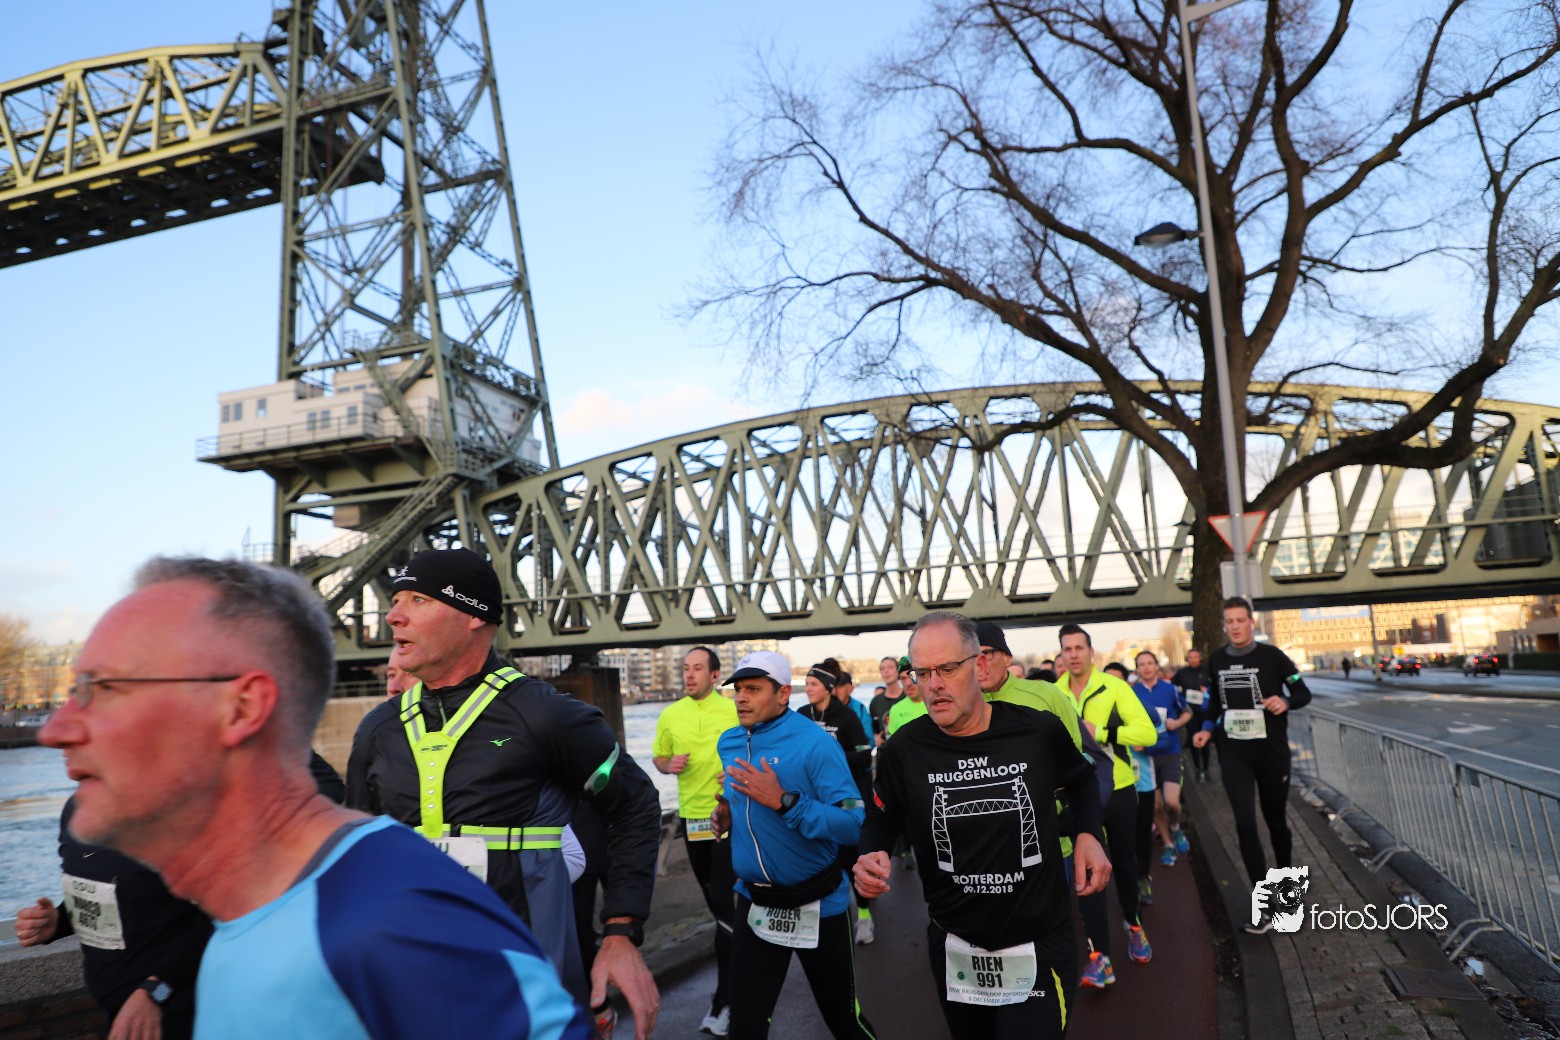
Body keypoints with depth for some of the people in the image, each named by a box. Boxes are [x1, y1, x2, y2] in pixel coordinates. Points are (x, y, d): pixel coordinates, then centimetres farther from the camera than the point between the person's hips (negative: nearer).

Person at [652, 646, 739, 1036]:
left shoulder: (734, 710, -8)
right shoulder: (670, 715, 1)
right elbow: (658, 758, 10)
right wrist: (670, 765, -11)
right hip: (692, 814, 5)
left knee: (723, 899, -9)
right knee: (712, 896, 18)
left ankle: (724, 999, -2)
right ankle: (739, 956, 43)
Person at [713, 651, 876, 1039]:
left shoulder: (815, 743, -19)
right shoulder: (729, 743, 0)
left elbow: (853, 826, -26)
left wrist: (782, 801, -33)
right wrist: (729, 812, -2)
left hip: (817, 904, -4)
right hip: (754, 902, 5)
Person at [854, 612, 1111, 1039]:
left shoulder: (1041, 731, -13)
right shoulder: (904, 749, -12)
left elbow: (1082, 779, 10)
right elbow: (881, 821, 5)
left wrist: (1089, 834, -6)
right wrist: (872, 858, -15)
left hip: (1040, 944, -2)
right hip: (954, 946, 2)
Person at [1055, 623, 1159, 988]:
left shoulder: (1114, 687, -10)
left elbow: (1146, 732, -17)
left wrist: (1100, 732, -25)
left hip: (1118, 789, -1)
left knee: (1124, 863, 16)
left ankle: (1134, 926, 43)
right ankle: (1100, 958, -2)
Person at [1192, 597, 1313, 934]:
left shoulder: (1271, 656, -8)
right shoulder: (1217, 660, 3)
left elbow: (1304, 693, -2)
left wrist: (1285, 703, -22)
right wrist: (1207, 730, 4)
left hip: (1272, 752, -2)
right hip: (1234, 754, 2)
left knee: (1275, 820, 13)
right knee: (1245, 824, -8)